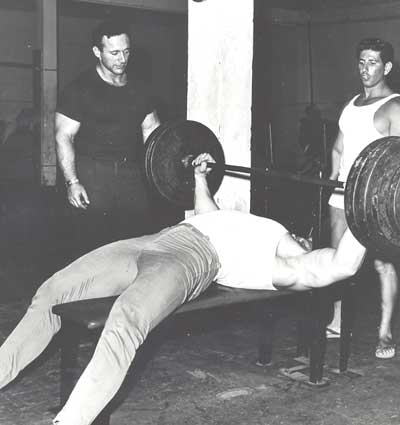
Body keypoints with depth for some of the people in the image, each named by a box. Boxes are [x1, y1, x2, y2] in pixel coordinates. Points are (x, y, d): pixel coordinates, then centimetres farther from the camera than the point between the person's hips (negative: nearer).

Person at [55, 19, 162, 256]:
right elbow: (64, 137, -5)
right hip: (93, 176, -4)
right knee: (97, 247, -4)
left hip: (133, 174, 4)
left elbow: (152, 131, 17)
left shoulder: (140, 88, 10)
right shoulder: (81, 89, -5)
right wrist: (72, 182, -14)